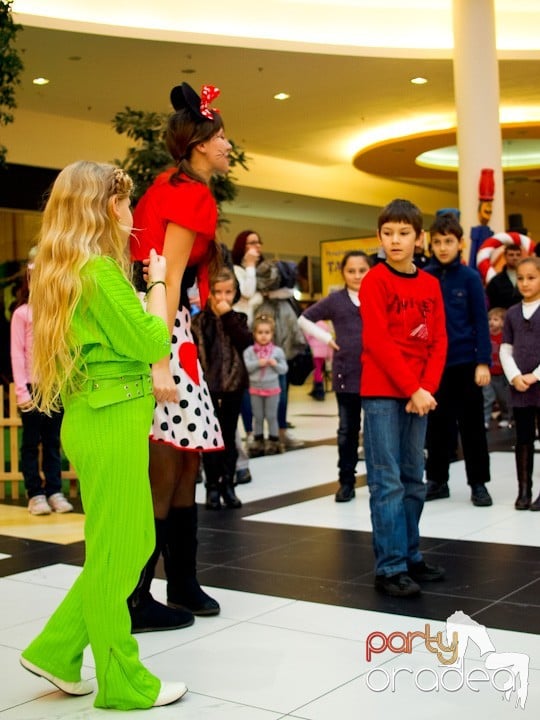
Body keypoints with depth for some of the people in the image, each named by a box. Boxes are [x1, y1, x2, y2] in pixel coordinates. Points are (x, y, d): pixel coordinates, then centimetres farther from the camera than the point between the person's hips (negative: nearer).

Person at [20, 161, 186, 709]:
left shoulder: (60, 269, 13)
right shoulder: (99, 269, -17)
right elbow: (152, 343, -14)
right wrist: (157, 282, -2)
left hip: (95, 419, 10)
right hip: (112, 421, -10)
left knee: (135, 544, 17)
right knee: (115, 553, 2)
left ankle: (55, 651, 25)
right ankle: (124, 685, 17)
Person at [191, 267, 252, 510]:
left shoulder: (238, 318, 8)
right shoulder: (199, 320, 0)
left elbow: (246, 342, -11)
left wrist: (227, 316, -12)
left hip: (233, 383, 2)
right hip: (207, 384, -2)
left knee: (229, 435, 9)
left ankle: (227, 484, 17)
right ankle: (212, 486, 10)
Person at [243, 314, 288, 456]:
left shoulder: (277, 351, -3)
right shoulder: (249, 351, -3)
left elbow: (284, 369, -1)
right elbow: (245, 367, -12)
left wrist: (275, 364, -20)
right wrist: (258, 363, -24)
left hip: (272, 388, -1)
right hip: (255, 388, 1)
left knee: (271, 416, 6)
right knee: (257, 417, 10)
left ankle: (273, 442, 15)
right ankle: (258, 442, 20)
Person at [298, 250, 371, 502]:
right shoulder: (335, 300, 5)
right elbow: (304, 319, 13)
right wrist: (326, 338, 3)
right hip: (346, 374, 1)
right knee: (347, 431, 8)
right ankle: (346, 481, 16)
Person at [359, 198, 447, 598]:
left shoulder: (430, 284, 10)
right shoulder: (375, 280, -6)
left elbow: (439, 341, 7)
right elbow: (378, 341, -13)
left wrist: (427, 388, -7)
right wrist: (413, 389, -16)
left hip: (418, 394, 6)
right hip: (382, 392, -6)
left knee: (414, 479, 12)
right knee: (387, 482, -5)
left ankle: (411, 556, 22)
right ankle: (390, 568, -1)